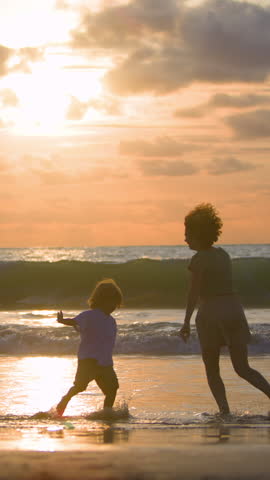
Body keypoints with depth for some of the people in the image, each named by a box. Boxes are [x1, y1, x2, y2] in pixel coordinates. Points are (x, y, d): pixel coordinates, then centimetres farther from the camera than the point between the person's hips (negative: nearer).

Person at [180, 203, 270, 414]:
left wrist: (186, 323, -8)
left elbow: (194, 293, -12)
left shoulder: (199, 259, -8)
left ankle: (225, 411, -3)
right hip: (234, 309, 6)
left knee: (212, 371, 9)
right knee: (243, 369, 6)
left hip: (211, 314, -6)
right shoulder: (223, 254, 14)